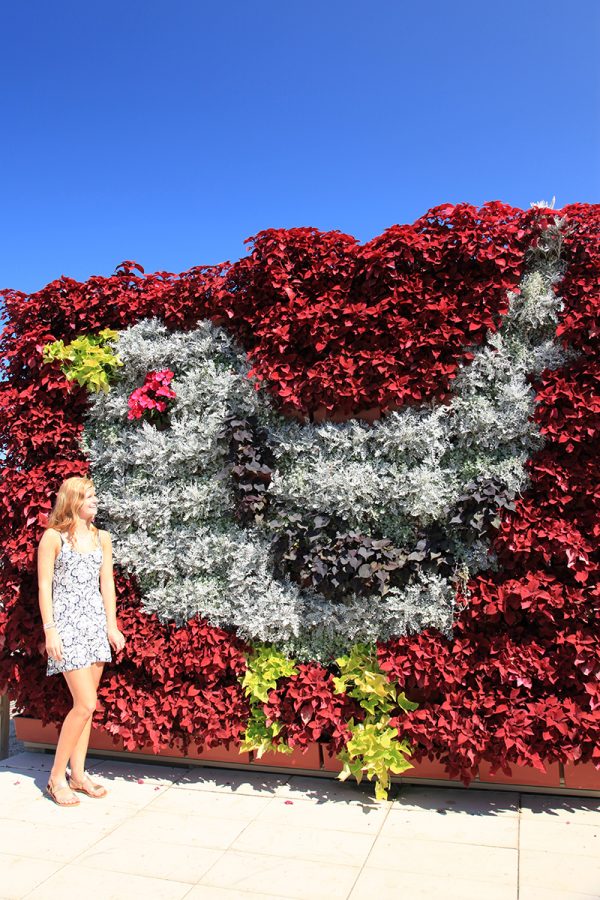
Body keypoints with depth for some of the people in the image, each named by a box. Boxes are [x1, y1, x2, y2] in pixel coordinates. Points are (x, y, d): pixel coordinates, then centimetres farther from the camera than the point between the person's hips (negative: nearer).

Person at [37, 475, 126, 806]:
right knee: (86, 704, -9)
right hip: (68, 623, -5)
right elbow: (44, 586, -6)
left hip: (96, 623, 5)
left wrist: (112, 626, 8)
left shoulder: (102, 538, 10)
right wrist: (50, 630, -11)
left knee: (84, 703, 9)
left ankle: (78, 773, 20)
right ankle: (57, 777, 7)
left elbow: (107, 584, 12)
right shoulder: (53, 537, -4)